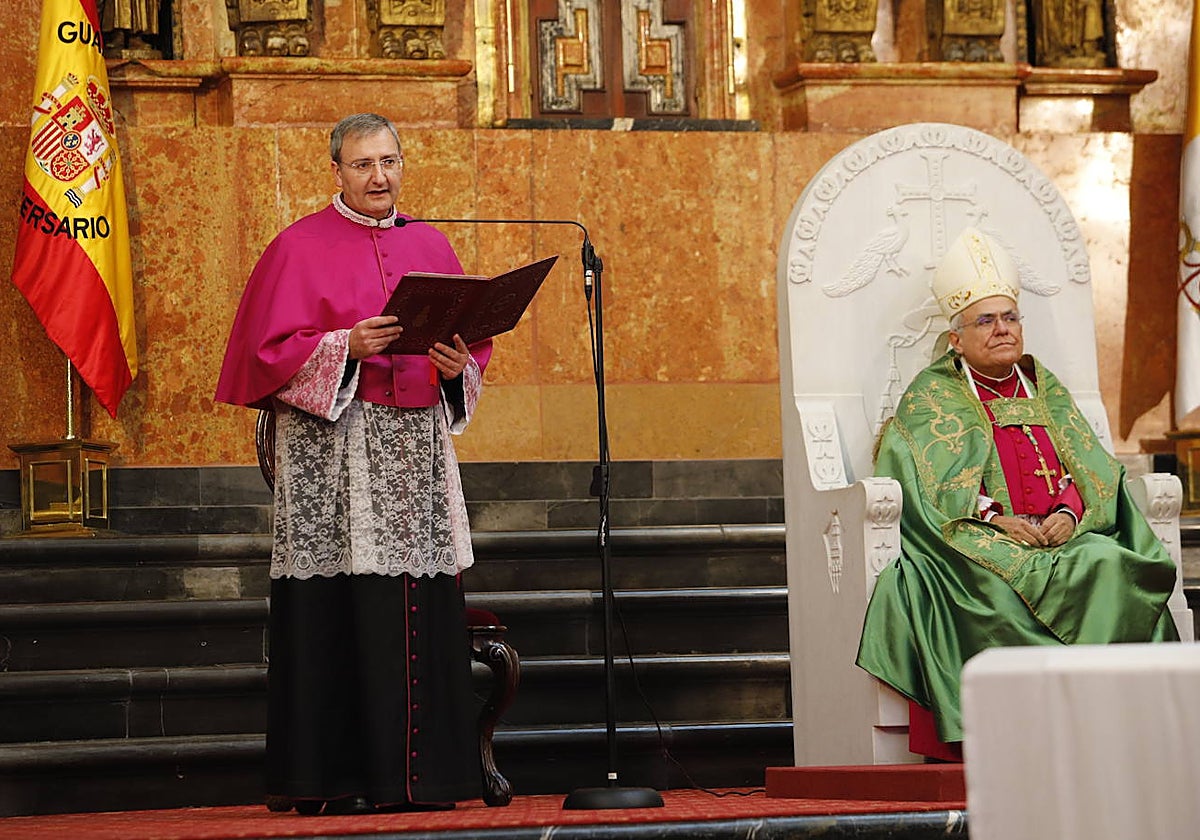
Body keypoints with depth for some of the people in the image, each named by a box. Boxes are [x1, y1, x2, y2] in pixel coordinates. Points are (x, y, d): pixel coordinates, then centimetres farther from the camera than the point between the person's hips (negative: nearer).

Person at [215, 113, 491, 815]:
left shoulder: (431, 247, 16)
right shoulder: (301, 248, 2)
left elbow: (475, 343, 15)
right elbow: (273, 350, -5)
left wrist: (456, 367, -6)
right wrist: (346, 347, -19)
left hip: (418, 444, 5)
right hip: (332, 448, -4)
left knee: (425, 607, 1)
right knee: (342, 611, -8)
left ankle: (421, 774, 5)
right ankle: (335, 779, -5)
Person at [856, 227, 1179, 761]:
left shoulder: (1045, 392, 24)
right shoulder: (932, 397, 11)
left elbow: (1091, 471, 14)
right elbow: (931, 486, -4)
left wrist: (1069, 512, -9)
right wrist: (997, 519, -18)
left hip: (1060, 536, 4)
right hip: (976, 546, -4)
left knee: (1110, 564, -29)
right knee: (1012, 578, -37)